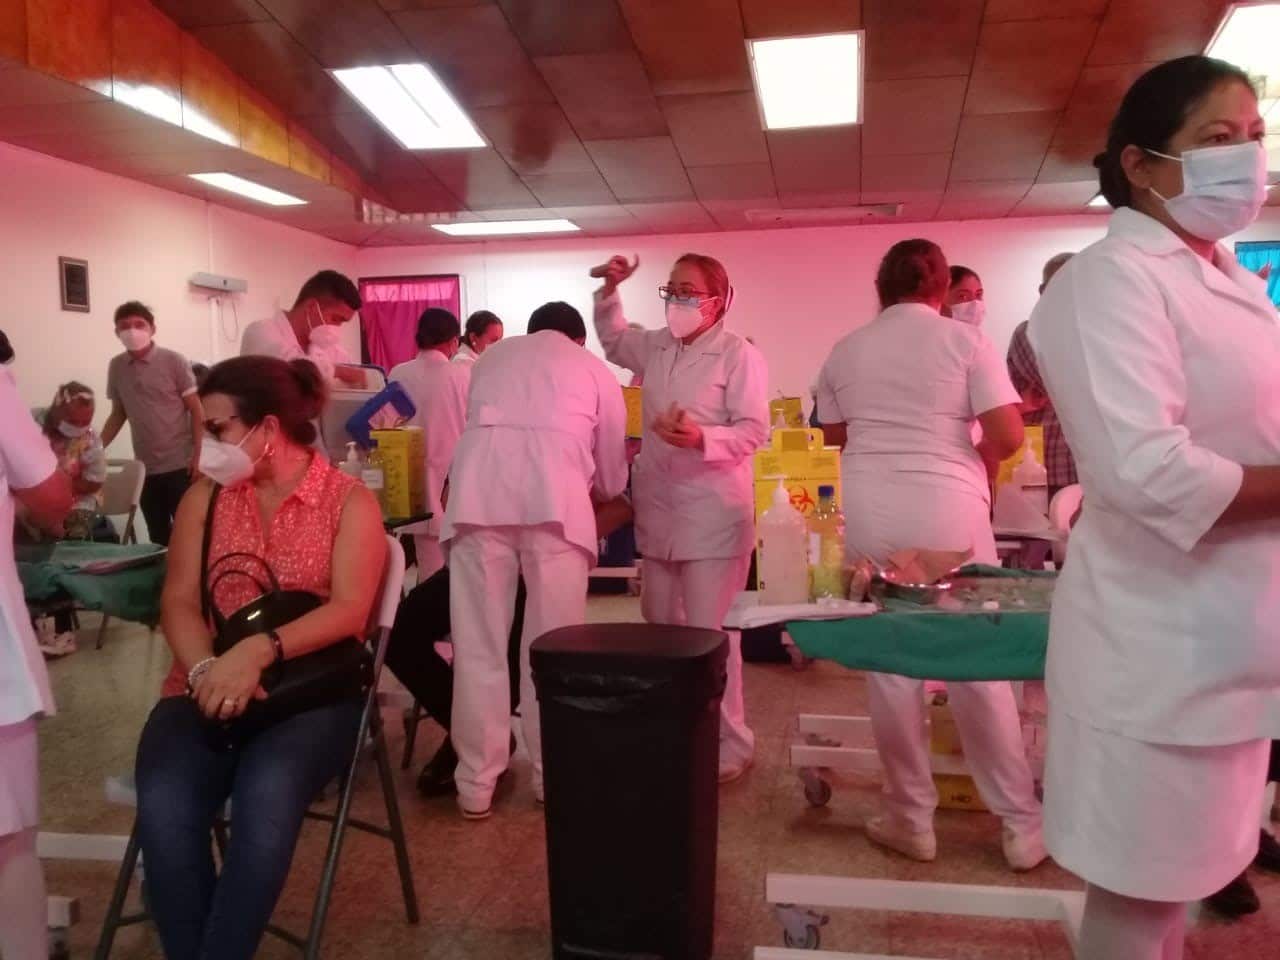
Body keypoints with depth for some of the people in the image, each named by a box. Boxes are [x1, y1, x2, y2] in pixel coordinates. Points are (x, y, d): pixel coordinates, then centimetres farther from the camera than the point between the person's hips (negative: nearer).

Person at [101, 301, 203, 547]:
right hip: (145, 469, 4)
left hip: (180, 465, -4)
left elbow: (196, 411, -5)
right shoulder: (116, 367, 5)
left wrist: (197, 456, -13)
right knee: (158, 537, 10)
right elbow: (118, 414, 15)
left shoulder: (174, 362, -5)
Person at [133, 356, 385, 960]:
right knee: (164, 806, -27)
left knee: (265, 796, -33)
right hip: (206, 686, 3)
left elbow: (349, 610, -10)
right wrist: (207, 670, -18)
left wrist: (258, 651, -26)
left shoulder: (351, 502, 2)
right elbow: (179, 600, 3)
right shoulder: (205, 497, 13)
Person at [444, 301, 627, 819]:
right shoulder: (596, 371, 25)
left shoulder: (493, 356, 30)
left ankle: (476, 785, 13)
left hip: (478, 488, 2)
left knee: (478, 644, 6)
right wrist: (590, 489, 51)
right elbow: (612, 478, 29)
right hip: (555, 494, -1)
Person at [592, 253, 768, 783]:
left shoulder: (738, 354, -9)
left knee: (710, 631, -5)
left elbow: (754, 430, -14)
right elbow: (613, 340, 30)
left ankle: (729, 744, 9)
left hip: (714, 512, -7)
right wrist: (609, 293, 14)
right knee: (660, 624, 16)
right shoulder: (655, 346, 10)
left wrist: (702, 438, -30)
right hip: (658, 508, 8)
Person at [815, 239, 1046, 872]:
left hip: (872, 516, 2)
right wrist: (963, 460, 11)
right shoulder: (966, 341, -1)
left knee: (890, 667, 8)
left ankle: (911, 820, 18)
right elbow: (1009, 437, -7)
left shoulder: (845, 351, 7)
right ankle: (1021, 824, 18)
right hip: (950, 512, -1)